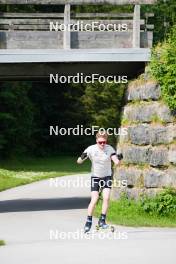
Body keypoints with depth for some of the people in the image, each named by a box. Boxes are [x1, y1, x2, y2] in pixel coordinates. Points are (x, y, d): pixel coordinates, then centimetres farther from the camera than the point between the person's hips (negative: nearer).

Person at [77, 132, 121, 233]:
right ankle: (89, 221, 1)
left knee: (106, 198, -15)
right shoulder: (91, 149, -16)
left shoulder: (110, 149, -13)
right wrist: (82, 157, -38)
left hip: (107, 176, 1)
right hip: (95, 176, -1)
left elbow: (116, 162, -20)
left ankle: (102, 220, -2)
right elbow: (79, 161, -16)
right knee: (94, 200, -12)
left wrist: (118, 159, -43)